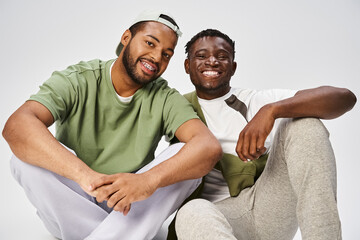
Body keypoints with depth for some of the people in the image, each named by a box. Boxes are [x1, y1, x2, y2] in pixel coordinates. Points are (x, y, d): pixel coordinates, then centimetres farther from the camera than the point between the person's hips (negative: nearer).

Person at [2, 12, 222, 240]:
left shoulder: (165, 99, -7)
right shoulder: (76, 81, -11)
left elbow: (210, 146, -25)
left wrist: (149, 179, -43)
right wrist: (84, 173, -45)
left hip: (129, 207, 1)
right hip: (69, 206, 0)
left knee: (186, 157, -21)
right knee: (28, 155, -26)